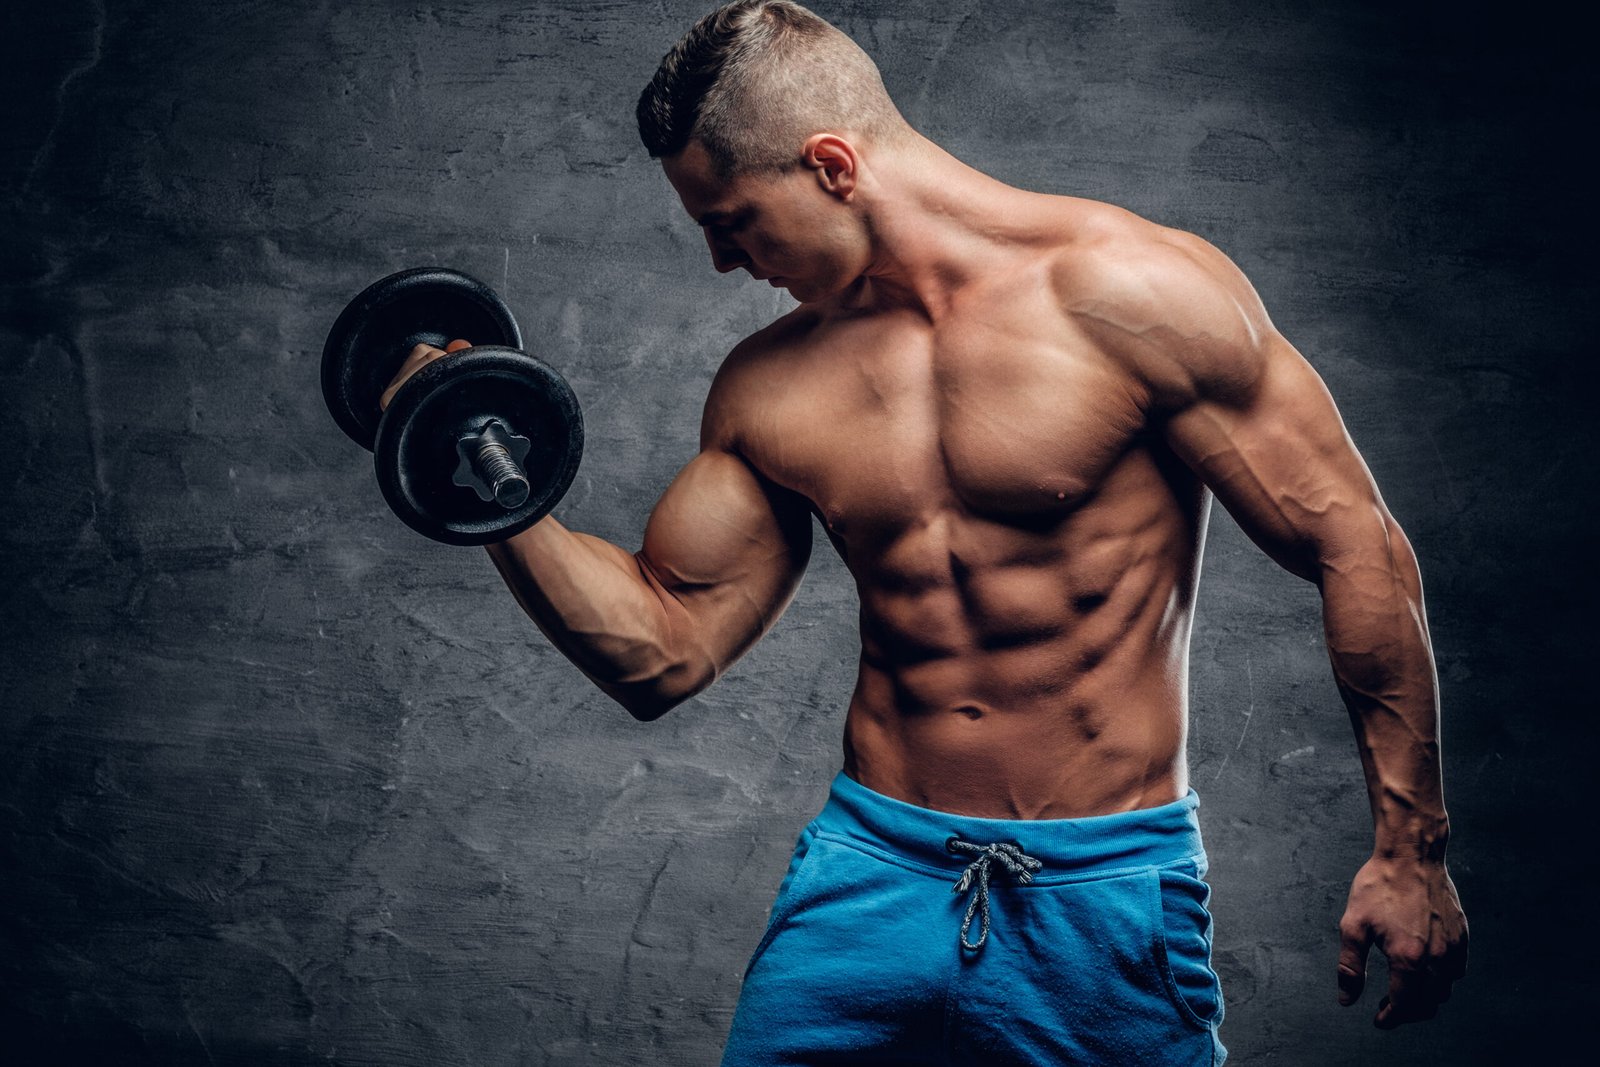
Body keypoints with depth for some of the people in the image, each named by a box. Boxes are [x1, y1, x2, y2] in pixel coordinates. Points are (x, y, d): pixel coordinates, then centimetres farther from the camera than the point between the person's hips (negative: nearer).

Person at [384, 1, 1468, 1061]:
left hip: (1105, 899, -3)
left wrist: (1410, 847, -8)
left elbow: (1355, 547, -8)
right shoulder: (771, 387, 5)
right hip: (868, 872, 4)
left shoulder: (1126, 294, -11)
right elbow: (666, 650, 8)